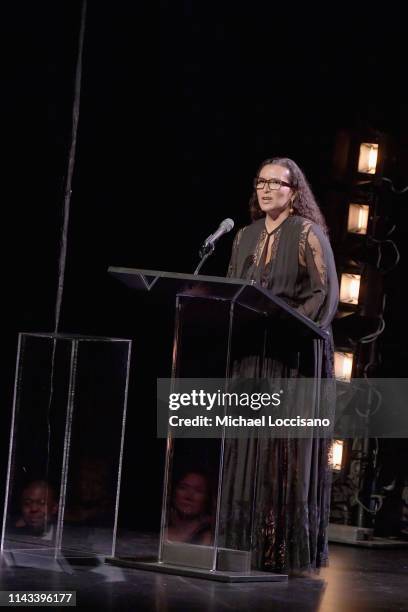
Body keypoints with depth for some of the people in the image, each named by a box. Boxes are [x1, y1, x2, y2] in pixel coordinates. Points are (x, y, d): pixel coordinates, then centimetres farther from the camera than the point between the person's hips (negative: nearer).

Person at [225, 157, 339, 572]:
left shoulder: (308, 234, -3)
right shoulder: (246, 237, 16)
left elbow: (325, 294, -10)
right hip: (249, 355, 6)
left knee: (288, 449, -7)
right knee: (246, 446, 2)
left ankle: (292, 549, -3)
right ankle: (249, 544, 6)